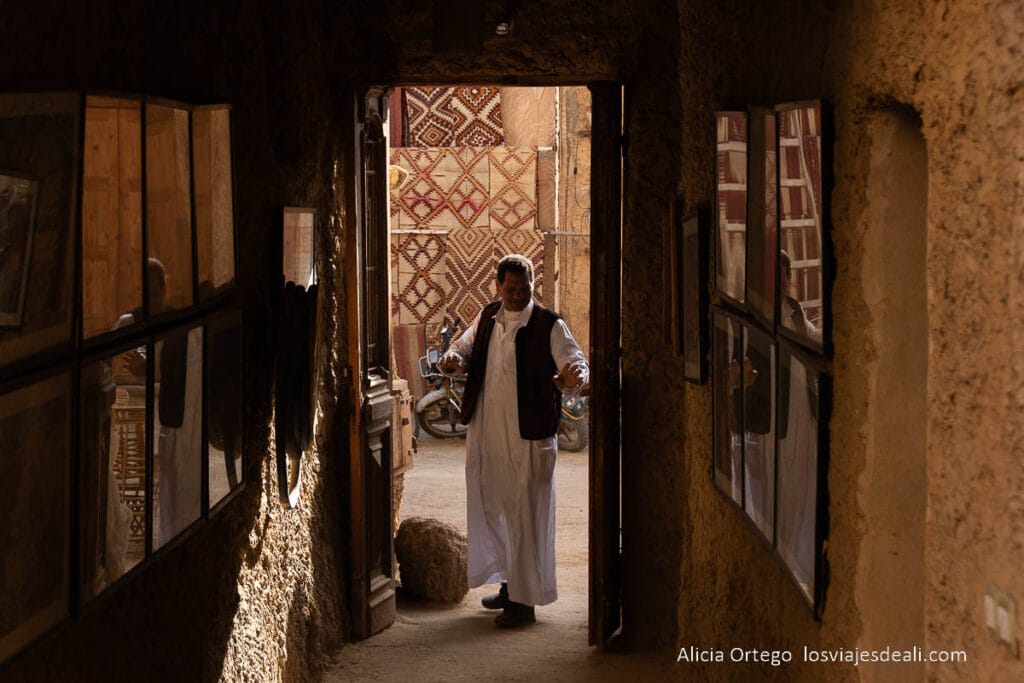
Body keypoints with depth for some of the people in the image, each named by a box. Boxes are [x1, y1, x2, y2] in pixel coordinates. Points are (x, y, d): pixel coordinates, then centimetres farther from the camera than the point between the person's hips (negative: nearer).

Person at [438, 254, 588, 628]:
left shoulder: (549, 325, -10)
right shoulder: (488, 317, 9)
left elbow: (575, 360, -19)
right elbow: (465, 346, 19)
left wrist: (574, 375, -43)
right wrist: (453, 358, -5)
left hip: (528, 436, -7)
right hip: (487, 433, 7)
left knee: (525, 515, -3)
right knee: (493, 509, 16)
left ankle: (525, 599, 4)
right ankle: (511, 584, 32)